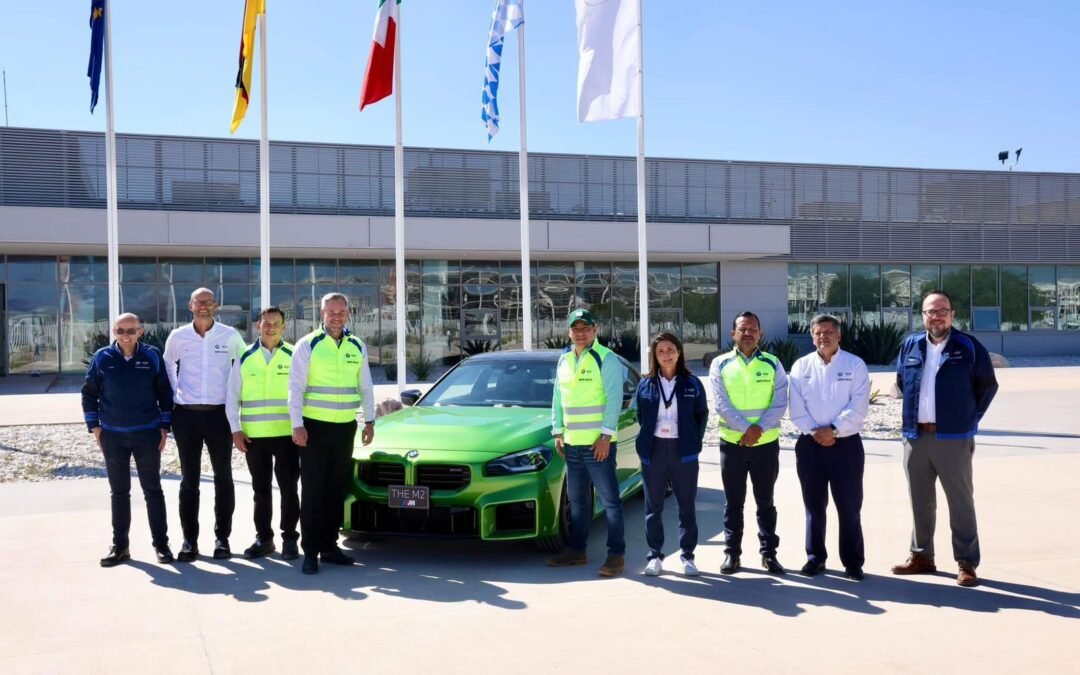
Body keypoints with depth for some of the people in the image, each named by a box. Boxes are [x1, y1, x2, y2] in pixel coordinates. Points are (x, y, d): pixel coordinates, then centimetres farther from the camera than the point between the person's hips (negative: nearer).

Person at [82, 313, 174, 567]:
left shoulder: (152, 357, -2)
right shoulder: (102, 358, -1)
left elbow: (165, 392, 3)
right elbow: (89, 393, 6)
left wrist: (164, 427, 0)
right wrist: (94, 427, 1)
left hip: (148, 435, -1)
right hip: (113, 436, 1)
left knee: (153, 490, 5)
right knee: (119, 492, 9)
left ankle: (161, 543, 12)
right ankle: (120, 546, 18)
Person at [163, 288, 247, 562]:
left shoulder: (230, 336, -1)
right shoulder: (177, 336, 2)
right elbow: (168, 366, 18)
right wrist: (173, 396, 11)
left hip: (219, 413, -1)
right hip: (186, 415, 1)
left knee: (223, 477, 4)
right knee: (189, 479, 5)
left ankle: (222, 537, 14)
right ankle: (189, 540, 12)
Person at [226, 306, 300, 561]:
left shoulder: (293, 356, 2)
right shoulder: (245, 358, 6)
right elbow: (232, 397, 8)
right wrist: (236, 430, 0)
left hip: (286, 434, -2)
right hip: (253, 436, 2)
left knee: (289, 489, 1)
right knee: (261, 490, 11)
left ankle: (290, 539, 11)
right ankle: (263, 538, 20)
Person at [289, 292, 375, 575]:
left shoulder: (357, 347, 9)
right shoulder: (307, 345, -3)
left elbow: (366, 387, 15)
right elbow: (296, 388, -6)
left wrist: (369, 421, 9)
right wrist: (297, 425, -13)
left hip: (345, 427, 4)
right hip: (315, 427, -4)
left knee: (337, 490, 9)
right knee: (313, 491, -3)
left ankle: (329, 546, 19)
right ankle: (310, 551, 3)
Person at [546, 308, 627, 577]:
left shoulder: (606, 359, -7)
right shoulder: (564, 360, 13)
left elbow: (614, 399, -12)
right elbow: (557, 399, 17)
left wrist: (606, 435, -16)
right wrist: (558, 432, 11)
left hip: (598, 443, -7)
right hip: (572, 443, 7)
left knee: (609, 499, -2)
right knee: (576, 499, 15)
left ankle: (616, 554, 2)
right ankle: (577, 550, 26)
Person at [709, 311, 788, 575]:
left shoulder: (772, 364, 3)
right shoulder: (720, 364, 1)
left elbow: (780, 402, -4)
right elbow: (721, 404, -8)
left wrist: (759, 428, -16)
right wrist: (745, 430, -17)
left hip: (766, 443, 0)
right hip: (732, 443, 0)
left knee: (765, 501, 8)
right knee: (734, 502, 7)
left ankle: (769, 553, 15)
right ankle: (732, 553, 14)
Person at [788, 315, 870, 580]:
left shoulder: (855, 365, 0)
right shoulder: (801, 366, 6)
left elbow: (859, 407, -9)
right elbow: (796, 408, 0)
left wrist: (833, 430, -16)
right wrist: (814, 432, -12)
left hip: (846, 444, -2)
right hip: (810, 444, 2)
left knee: (849, 506, 2)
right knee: (814, 505, 10)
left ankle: (853, 562, 11)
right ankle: (815, 557, 20)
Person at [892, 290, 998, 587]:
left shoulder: (969, 347, -5)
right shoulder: (910, 346, 7)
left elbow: (988, 385, 4)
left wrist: (971, 416, 3)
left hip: (954, 437, -4)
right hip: (916, 436, 4)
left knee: (961, 501, 2)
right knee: (920, 500, 13)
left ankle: (967, 564, 7)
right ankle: (922, 556, 24)